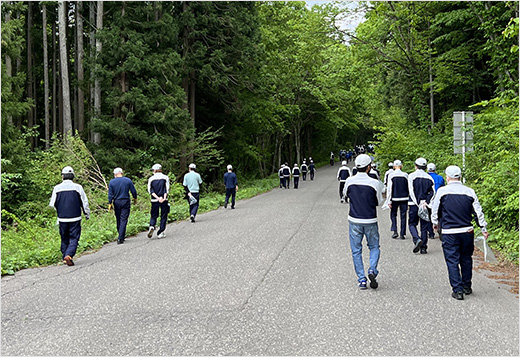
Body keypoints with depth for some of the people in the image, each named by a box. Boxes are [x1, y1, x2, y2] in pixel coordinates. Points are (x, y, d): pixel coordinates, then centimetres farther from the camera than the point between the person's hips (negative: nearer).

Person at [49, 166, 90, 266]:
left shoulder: (57, 188, -2)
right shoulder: (77, 187, -6)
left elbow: (52, 204, 6)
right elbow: (84, 202, 0)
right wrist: (87, 214, 15)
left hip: (62, 219, 2)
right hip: (75, 219, -2)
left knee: (64, 239, 16)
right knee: (74, 239, 1)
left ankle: (64, 257, 20)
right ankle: (69, 255, -18)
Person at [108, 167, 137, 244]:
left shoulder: (111, 182, -1)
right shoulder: (128, 180, -2)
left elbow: (110, 194, -2)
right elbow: (134, 191, 2)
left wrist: (110, 203, 4)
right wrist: (135, 199, 17)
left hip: (116, 203, 1)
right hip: (126, 202, -1)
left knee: (118, 220, 13)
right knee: (123, 220, -3)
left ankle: (121, 237, 23)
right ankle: (120, 238, -11)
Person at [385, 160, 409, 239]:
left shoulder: (391, 175, -5)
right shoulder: (405, 175, -1)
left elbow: (389, 189, -7)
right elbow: (409, 188, 4)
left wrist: (389, 201, -4)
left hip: (395, 198, -1)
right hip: (404, 198, 1)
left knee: (393, 214, 13)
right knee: (403, 216, 7)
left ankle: (394, 231, -2)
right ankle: (402, 234, 9)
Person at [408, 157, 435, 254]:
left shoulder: (411, 176, -3)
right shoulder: (429, 178, 7)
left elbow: (411, 192, -11)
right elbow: (432, 192, -1)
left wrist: (418, 203, -12)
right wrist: (426, 202, -8)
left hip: (414, 204, -3)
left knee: (412, 224, 9)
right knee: (424, 226, 8)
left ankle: (417, 239, -16)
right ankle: (423, 248, 8)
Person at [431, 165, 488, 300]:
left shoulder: (442, 191, -7)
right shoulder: (470, 192, 0)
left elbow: (435, 210, 3)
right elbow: (478, 212, 5)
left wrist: (435, 223, 22)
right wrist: (484, 229, 15)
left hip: (449, 232, -3)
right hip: (467, 231, 3)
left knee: (452, 261, 3)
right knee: (466, 259, 18)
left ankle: (458, 290, 0)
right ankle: (467, 287, 27)